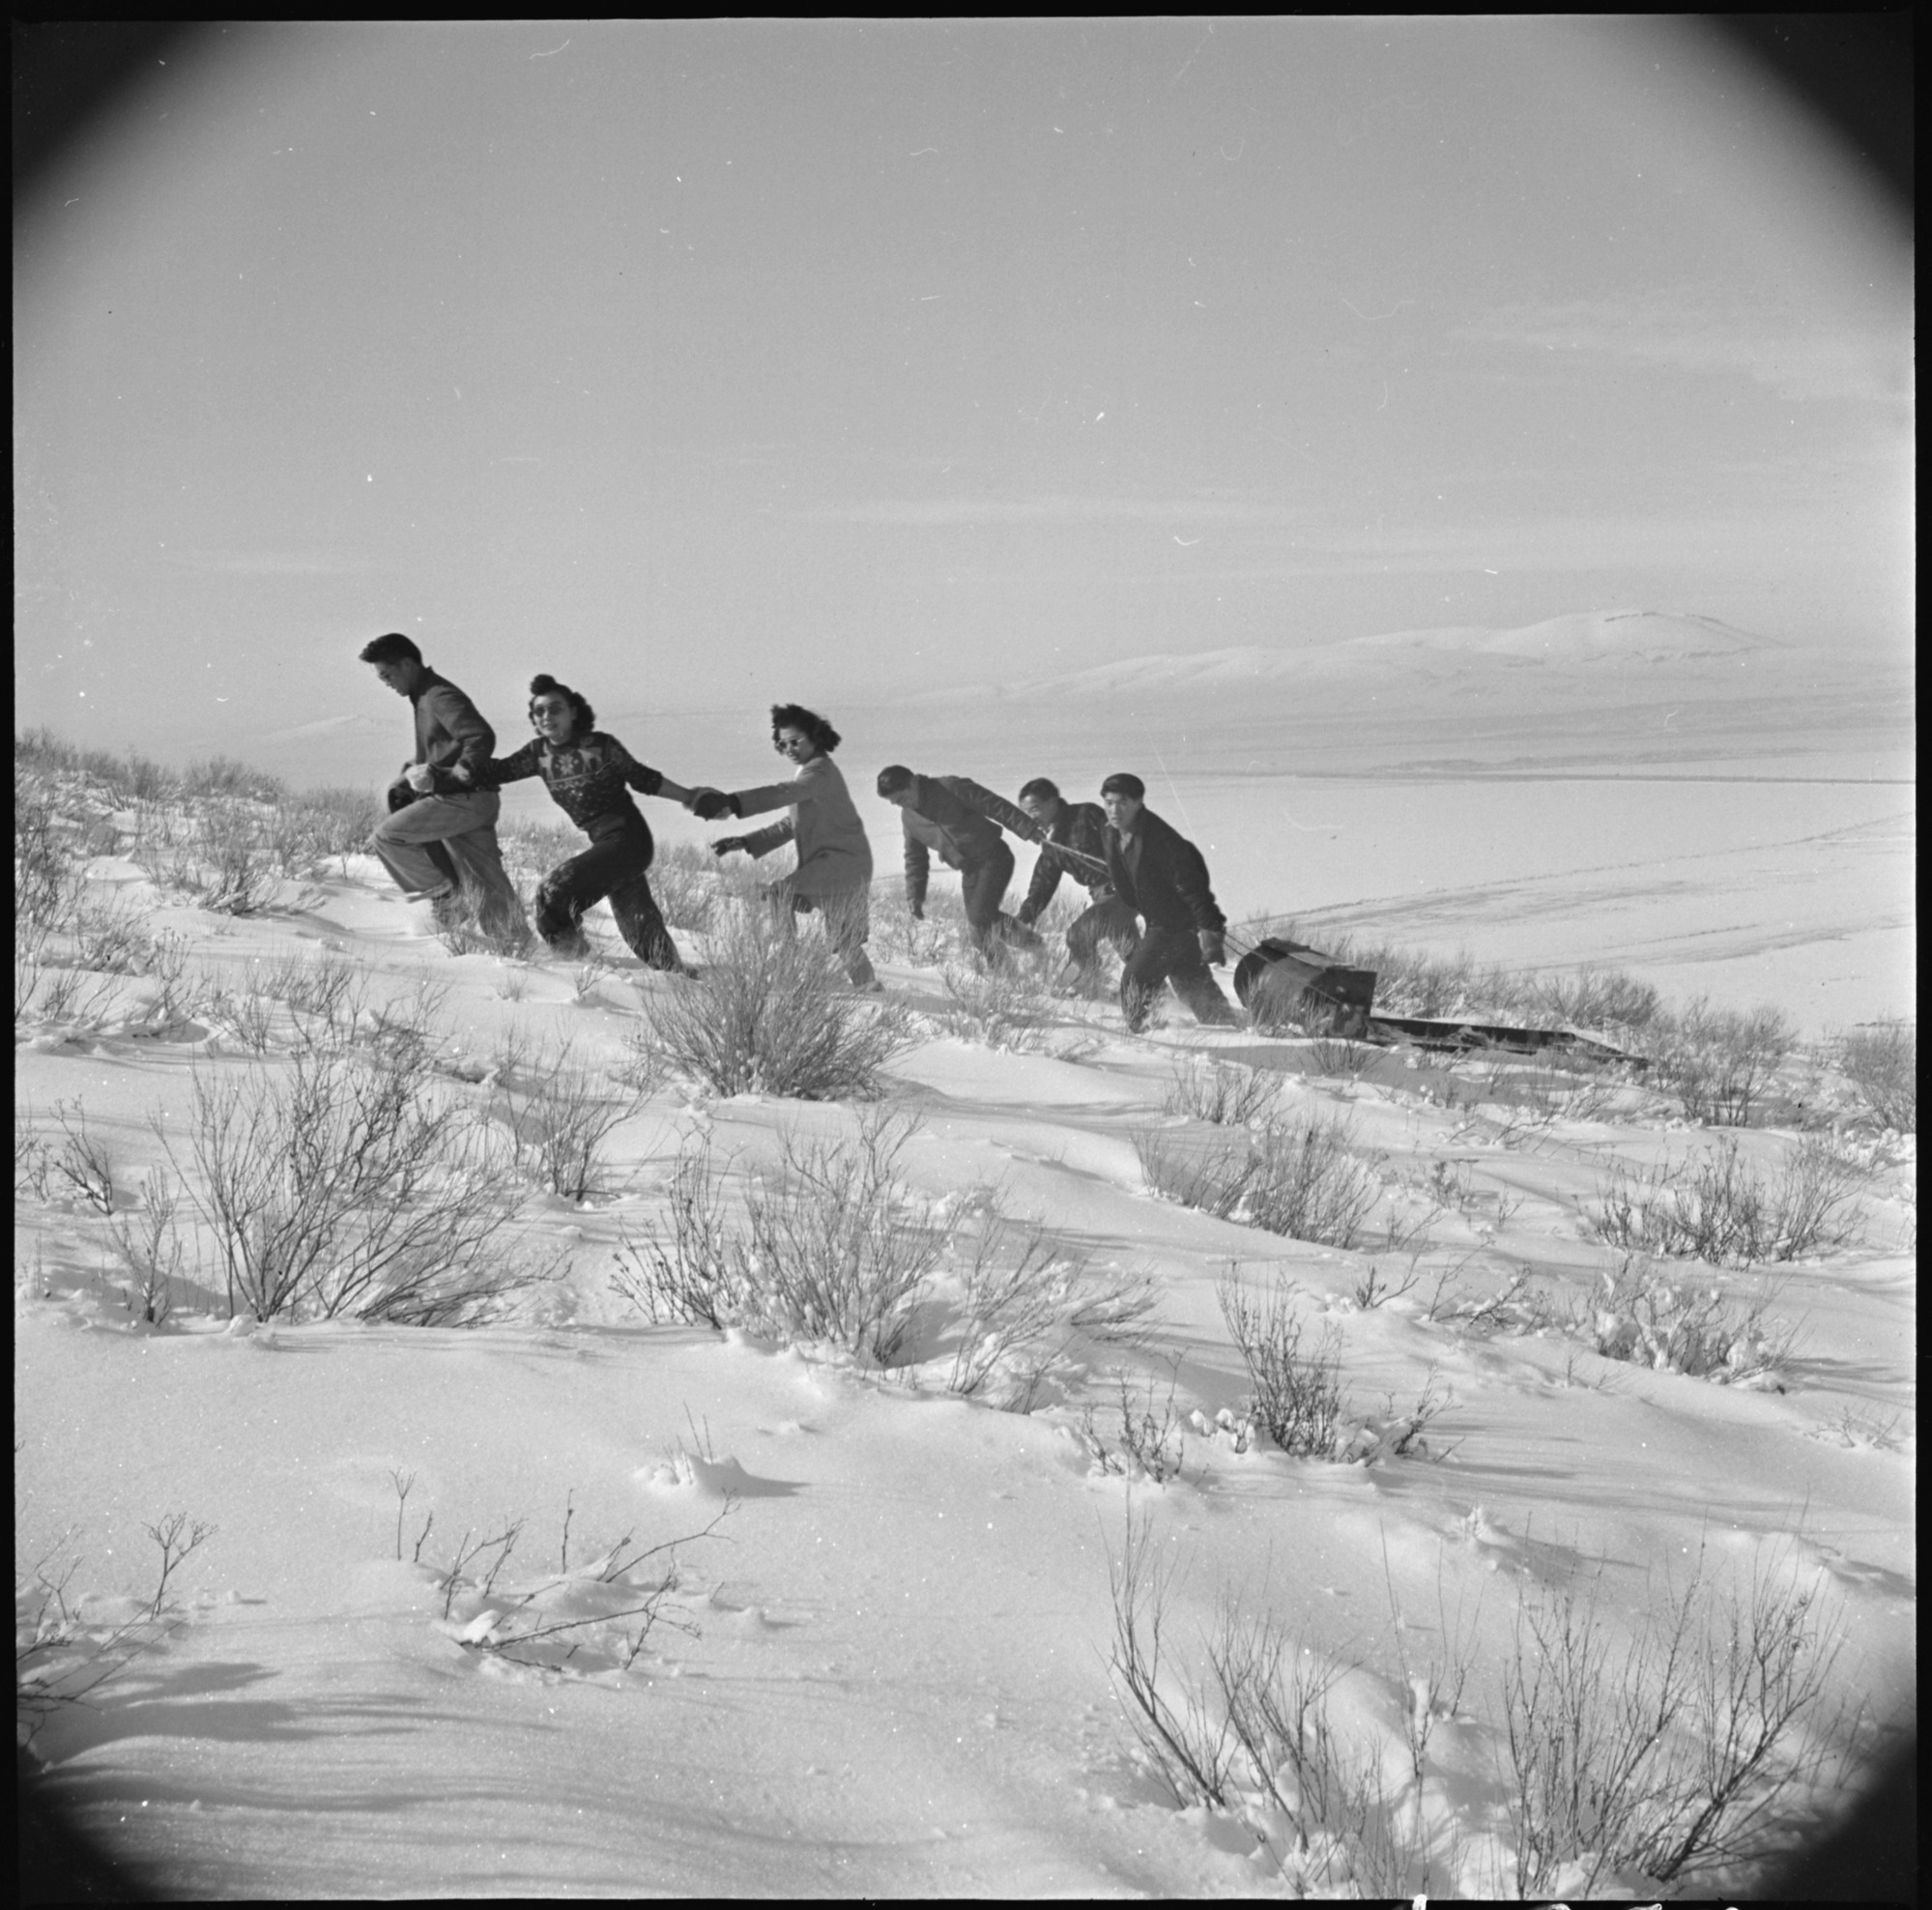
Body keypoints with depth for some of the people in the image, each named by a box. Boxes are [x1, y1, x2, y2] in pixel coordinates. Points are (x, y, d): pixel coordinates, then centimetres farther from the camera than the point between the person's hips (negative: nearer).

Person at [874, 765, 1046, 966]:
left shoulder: (951, 788, -16)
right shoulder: (908, 817, 4)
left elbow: (998, 807, -17)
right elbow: (915, 857, 17)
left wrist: (1031, 832, -22)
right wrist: (915, 897, 11)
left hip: (993, 858, -7)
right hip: (969, 870, 7)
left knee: (980, 916, -21)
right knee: (978, 930, 1)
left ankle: (1033, 946, -5)